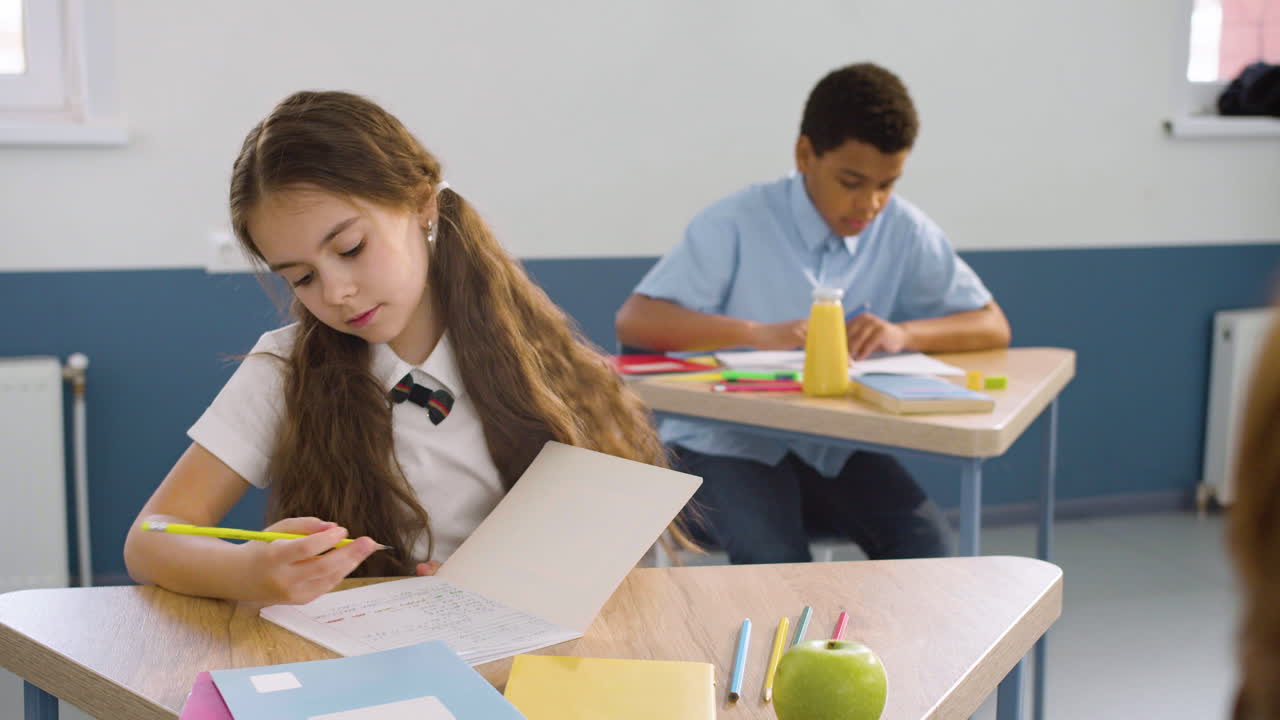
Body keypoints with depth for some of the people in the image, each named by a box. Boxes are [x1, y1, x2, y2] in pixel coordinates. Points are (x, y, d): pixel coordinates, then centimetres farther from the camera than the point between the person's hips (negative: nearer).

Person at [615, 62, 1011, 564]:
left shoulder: (904, 232, -1)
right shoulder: (736, 225, -11)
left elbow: (992, 326, 3)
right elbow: (634, 322, -18)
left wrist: (904, 333, -18)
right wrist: (761, 333, -31)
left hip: (834, 448, 4)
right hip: (728, 444, -3)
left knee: (926, 545, -19)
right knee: (774, 556, -30)